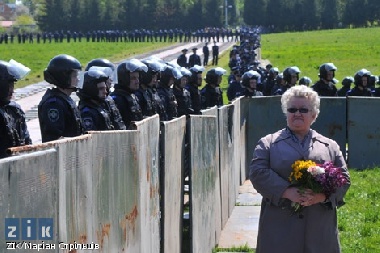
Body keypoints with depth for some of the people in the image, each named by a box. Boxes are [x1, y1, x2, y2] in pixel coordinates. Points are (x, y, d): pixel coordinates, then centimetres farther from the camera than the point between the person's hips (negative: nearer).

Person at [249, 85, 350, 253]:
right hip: (280, 226, -2)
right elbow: (257, 173, -3)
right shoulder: (268, 143, 10)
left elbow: (344, 178, 9)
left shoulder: (330, 146, 15)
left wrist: (323, 196, -11)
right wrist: (287, 192, -16)